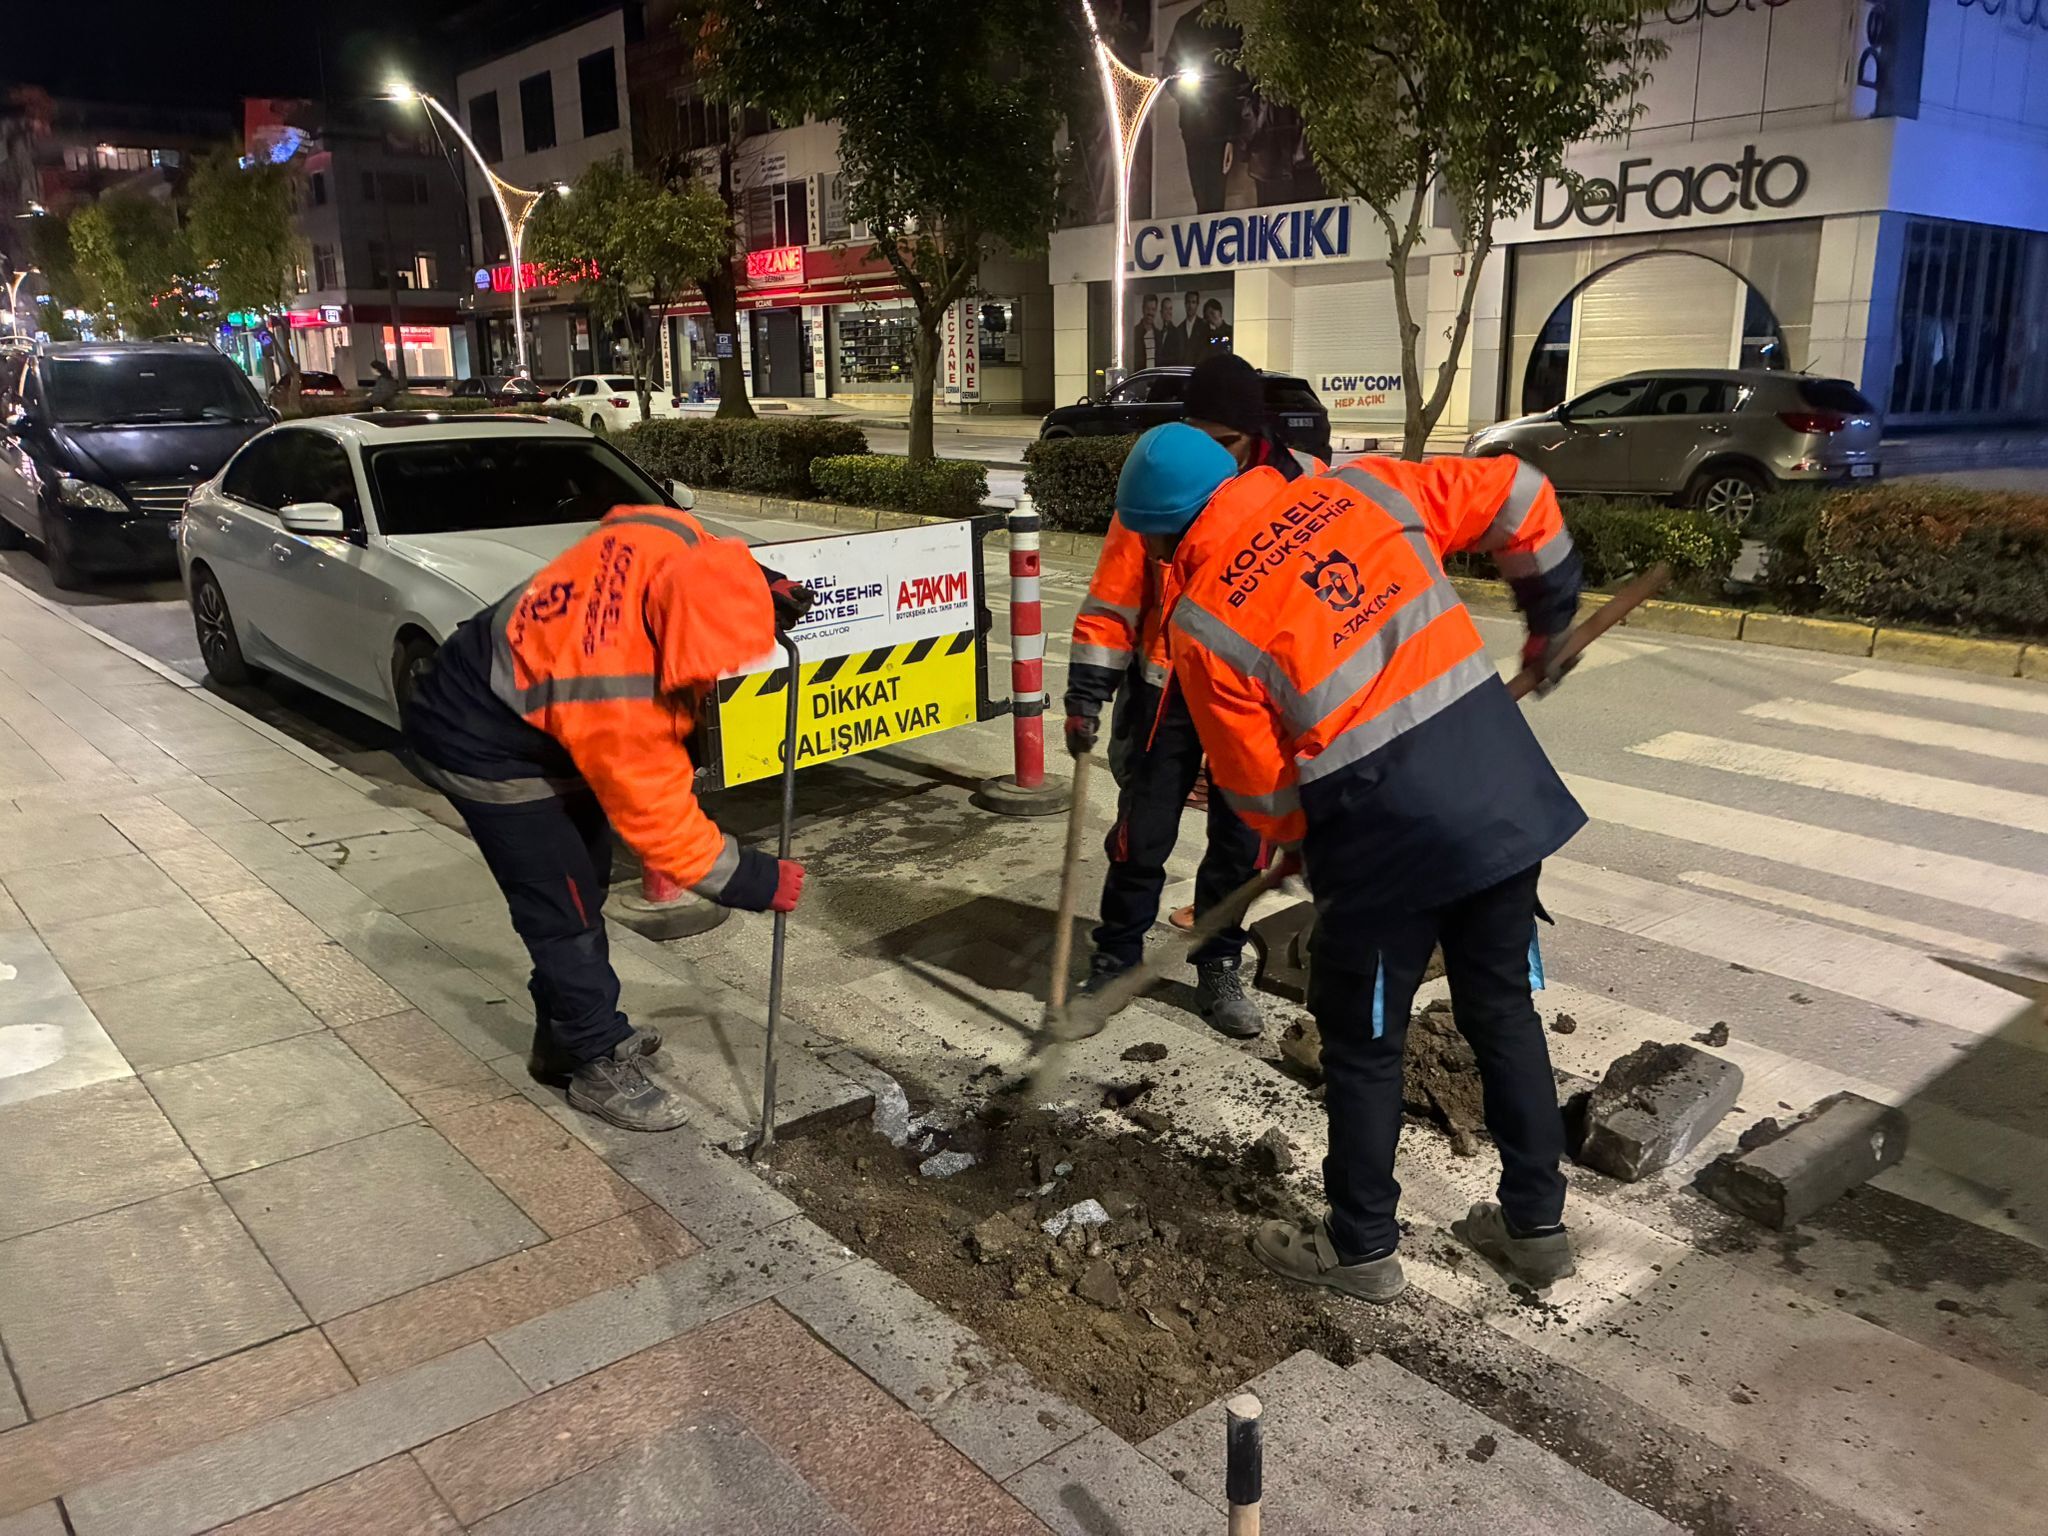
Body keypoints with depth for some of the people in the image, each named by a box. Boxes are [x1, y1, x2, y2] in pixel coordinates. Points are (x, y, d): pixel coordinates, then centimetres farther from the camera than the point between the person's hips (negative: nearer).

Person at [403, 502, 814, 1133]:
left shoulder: (670, 539, -26)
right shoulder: (616, 700, -41)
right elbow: (657, 817, -28)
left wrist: (755, 585, -8)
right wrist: (754, 882, -19)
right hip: (482, 751, -9)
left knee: (584, 880, 18)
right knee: (564, 911, -4)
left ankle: (564, 1038, 34)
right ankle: (599, 1067, 14)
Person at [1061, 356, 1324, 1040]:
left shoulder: (1305, 485, -6)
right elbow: (1112, 599, -5)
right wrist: (1085, 694, -10)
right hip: (1168, 694, -1)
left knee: (1239, 843, 11)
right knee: (1142, 837, 4)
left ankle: (1219, 971, 28)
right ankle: (1113, 963, 23)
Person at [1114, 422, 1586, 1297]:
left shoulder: (1204, 621, -6)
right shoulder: (1362, 490, 6)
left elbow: (1258, 788, -1)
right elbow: (1517, 497, 10)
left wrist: (1302, 843, 21)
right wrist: (1551, 616, 23)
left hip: (1386, 830, -5)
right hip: (1504, 791, 6)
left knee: (1361, 1045, 14)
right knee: (1503, 1011, 21)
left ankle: (1362, 1248, 29)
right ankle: (1536, 1224, 36)